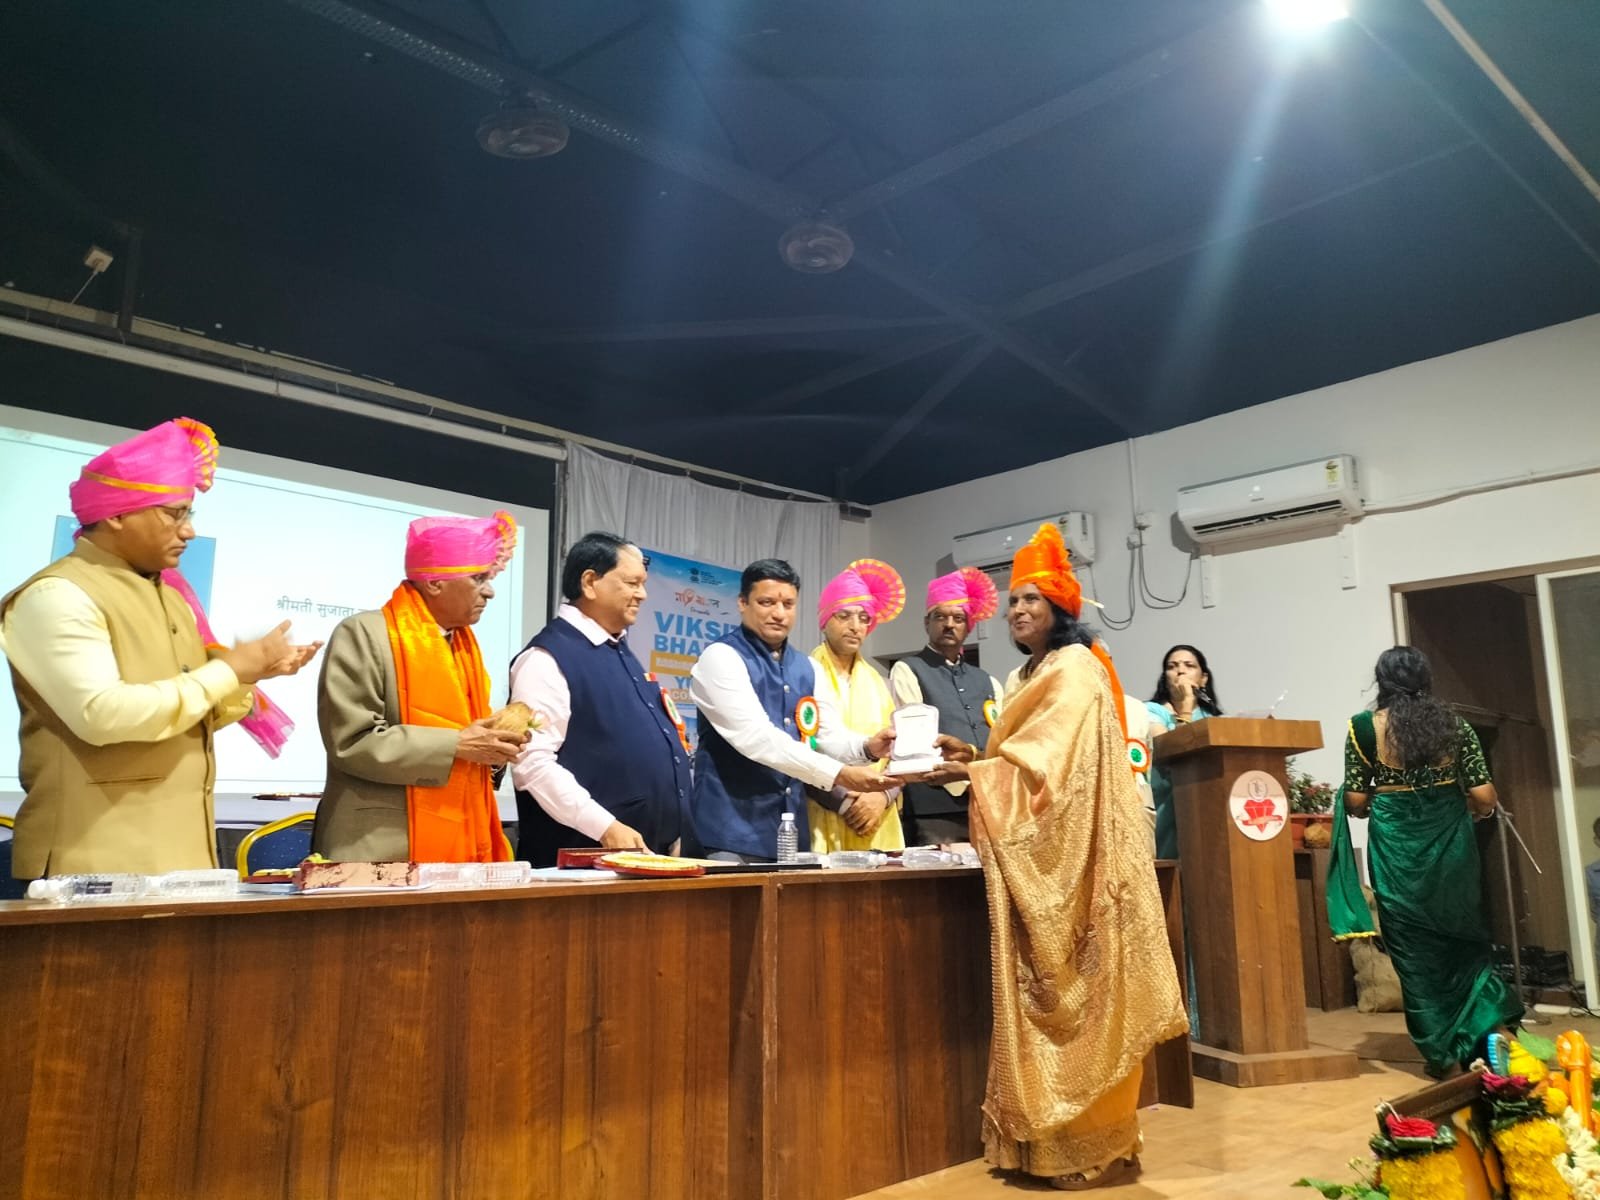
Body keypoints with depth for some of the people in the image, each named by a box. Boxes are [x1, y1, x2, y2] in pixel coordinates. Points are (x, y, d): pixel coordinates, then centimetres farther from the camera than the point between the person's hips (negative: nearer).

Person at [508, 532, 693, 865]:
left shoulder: (621, 651, 15)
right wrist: (606, 828, -23)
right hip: (584, 860, -8)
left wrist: (670, 832, 15)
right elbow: (533, 761, -20)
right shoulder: (548, 658, -12)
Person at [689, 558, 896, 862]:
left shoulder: (806, 667, 12)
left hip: (791, 828, 7)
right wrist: (838, 775, -28)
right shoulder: (721, 657, -11)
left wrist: (866, 748, -17)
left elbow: (829, 735, 6)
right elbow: (757, 738, -23)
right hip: (733, 830, -6)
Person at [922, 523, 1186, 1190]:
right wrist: (974, 756, 7)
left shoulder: (1075, 670, -10)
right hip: (1035, 857, 9)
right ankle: (1051, 1137, 18)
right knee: (1044, 992, 10)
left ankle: (1088, 1146, 5)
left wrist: (972, 774, -20)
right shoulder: (1036, 676, 19)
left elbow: (1050, 763, -20)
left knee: (1074, 991, -4)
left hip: (1071, 855, -9)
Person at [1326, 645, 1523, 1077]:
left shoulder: (1364, 727, -6)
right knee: (1462, 936, 20)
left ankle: (1443, 1053, 15)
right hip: (1450, 840, 2)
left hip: (1395, 846, -2)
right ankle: (1491, 1023, 6)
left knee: (1414, 947, 8)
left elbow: (1355, 802, -6)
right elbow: (1484, 797, -3)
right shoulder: (1455, 723, -1)